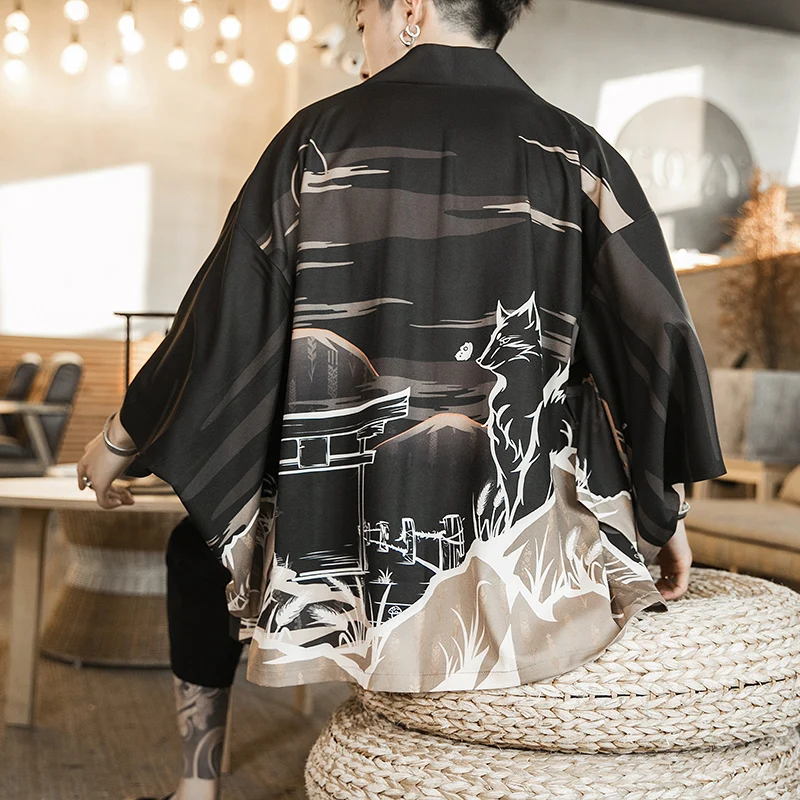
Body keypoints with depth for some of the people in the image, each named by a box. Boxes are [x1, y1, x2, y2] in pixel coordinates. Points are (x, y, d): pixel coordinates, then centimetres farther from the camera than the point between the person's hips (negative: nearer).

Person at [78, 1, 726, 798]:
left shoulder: (322, 137, -1)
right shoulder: (576, 154, 1)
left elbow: (224, 322, 1)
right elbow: (659, 340, -2)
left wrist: (120, 445, 15)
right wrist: (665, 514, 11)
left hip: (337, 554, 0)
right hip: (518, 558, 1)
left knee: (198, 540, 31)